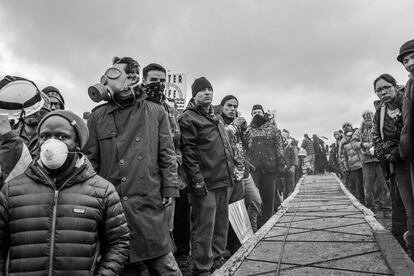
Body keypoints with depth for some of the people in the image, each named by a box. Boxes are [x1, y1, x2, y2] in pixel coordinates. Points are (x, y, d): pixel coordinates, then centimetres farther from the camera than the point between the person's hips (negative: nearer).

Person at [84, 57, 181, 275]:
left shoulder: (155, 112, 3)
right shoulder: (98, 116, 5)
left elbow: (167, 155, 4)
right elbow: (90, 161, 6)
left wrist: (169, 190, -1)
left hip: (150, 203, -1)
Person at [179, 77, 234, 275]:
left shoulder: (214, 117, 20)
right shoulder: (189, 118, -7)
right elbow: (188, 151, -15)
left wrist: (231, 170, 19)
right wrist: (197, 180, -20)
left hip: (223, 180, 9)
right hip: (205, 183, -9)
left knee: (221, 223, 17)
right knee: (204, 227, -1)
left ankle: (217, 259, 32)